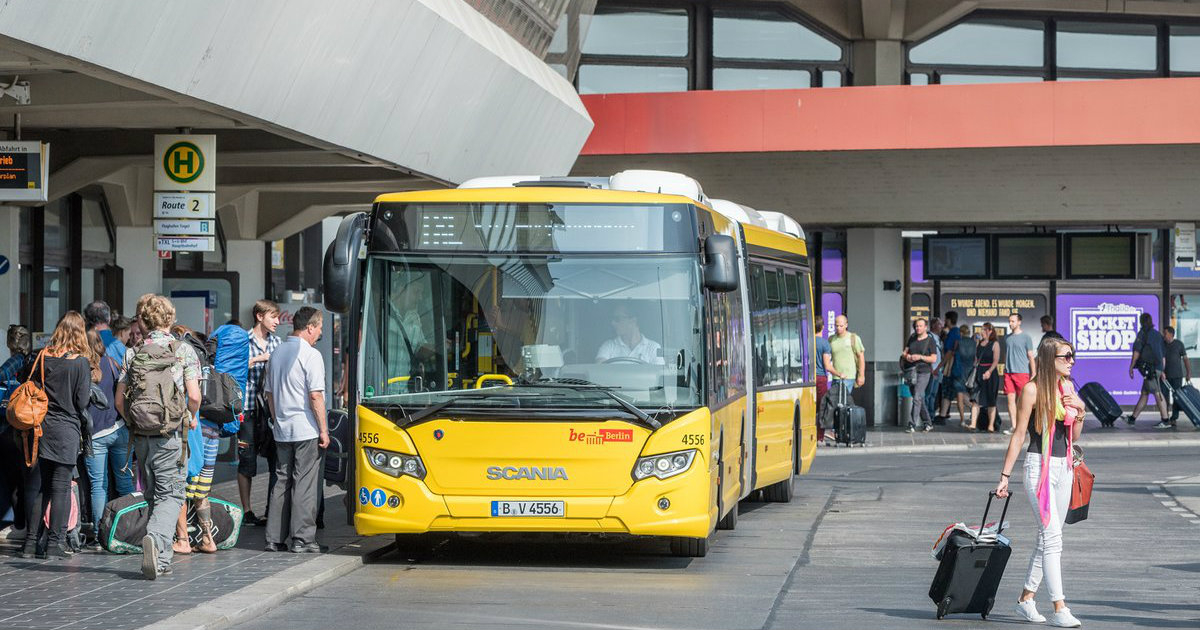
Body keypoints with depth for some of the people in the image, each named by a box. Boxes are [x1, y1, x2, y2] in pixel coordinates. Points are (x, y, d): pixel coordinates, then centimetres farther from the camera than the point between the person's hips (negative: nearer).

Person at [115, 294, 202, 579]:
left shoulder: (135, 353, 5)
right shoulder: (183, 350, -4)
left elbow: (120, 400, 3)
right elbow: (194, 396, -12)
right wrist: (191, 417, 7)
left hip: (141, 436, 4)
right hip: (170, 435, -4)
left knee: (153, 496, 14)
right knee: (171, 494, 1)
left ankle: (159, 560, 16)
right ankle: (155, 538, -25)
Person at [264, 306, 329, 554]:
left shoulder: (277, 353, 12)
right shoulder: (310, 355, -11)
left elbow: (269, 393, 18)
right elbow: (315, 395, -16)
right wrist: (323, 430, -11)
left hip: (282, 430, 7)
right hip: (306, 430, -7)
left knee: (282, 482, 11)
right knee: (305, 485, -3)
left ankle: (274, 538, 10)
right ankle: (302, 539, -3)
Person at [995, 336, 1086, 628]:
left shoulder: (1068, 388, 11)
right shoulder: (1033, 389, -9)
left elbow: (1074, 437, 16)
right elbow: (1019, 434, -7)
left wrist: (1080, 412, -3)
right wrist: (1005, 476, -8)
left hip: (1064, 467, 7)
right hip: (1039, 465, -7)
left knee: (1047, 538, 11)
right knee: (1052, 537, -12)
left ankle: (1026, 599, 22)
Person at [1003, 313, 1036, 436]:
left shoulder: (1026, 337, -2)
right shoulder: (1008, 337, 14)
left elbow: (1031, 356, -2)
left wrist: (1033, 374, -5)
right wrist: (1004, 370, 15)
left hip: (1022, 372, -5)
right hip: (1008, 373, 5)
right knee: (1010, 398, -1)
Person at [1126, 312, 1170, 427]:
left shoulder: (1143, 333, -4)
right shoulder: (1158, 335, 19)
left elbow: (1136, 353, -8)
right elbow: (1164, 356, 20)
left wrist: (1131, 368, -1)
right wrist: (1162, 371, 24)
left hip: (1149, 369, -8)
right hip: (1158, 368, 8)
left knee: (1157, 393, -10)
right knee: (1144, 394, 13)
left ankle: (1165, 420, -14)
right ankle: (1132, 418, 19)